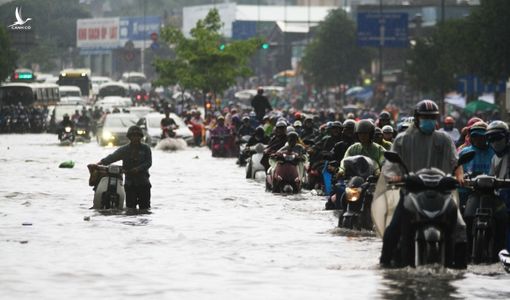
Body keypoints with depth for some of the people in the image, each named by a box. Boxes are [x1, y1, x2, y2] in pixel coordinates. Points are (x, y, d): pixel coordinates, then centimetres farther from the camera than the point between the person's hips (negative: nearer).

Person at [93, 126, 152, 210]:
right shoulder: (124, 149, 6)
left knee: (145, 206, 1)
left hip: (143, 183, 0)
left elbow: (148, 163, -4)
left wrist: (138, 169, -20)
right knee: (130, 207, -5)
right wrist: (101, 162, -23)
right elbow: (113, 157, -7)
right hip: (130, 183, 0)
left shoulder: (146, 148, 5)